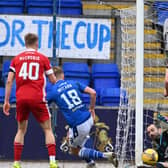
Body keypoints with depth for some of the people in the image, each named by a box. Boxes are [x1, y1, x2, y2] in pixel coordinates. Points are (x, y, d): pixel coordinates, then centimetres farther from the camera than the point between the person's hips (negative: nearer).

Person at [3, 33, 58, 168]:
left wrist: (6, 101, 8)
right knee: (48, 129, 5)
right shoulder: (43, 58, 6)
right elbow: (53, 80, 10)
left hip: (21, 98, 2)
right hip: (37, 98, -2)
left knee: (21, 130, 16)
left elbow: (9, 81, 4)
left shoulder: (16, 59, 10)